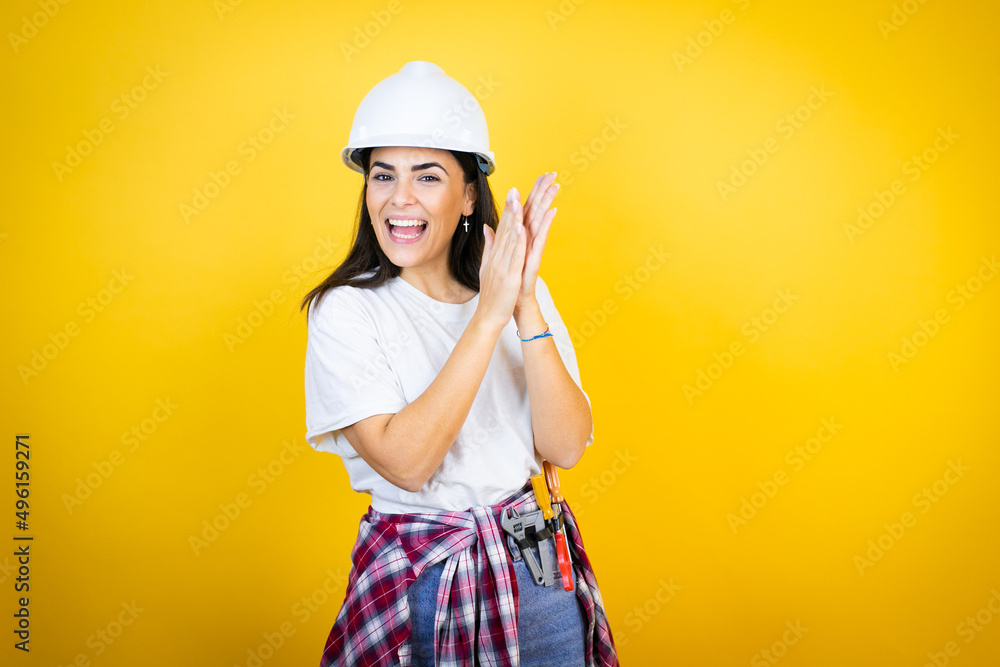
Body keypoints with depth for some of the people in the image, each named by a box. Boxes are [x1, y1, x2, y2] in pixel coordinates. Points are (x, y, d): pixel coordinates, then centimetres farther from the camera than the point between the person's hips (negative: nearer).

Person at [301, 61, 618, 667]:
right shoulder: (346, 310, -11)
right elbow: (404, 463, -22)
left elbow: (566, 447, -10)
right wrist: (489, 316, -25)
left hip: (538, 570, 3)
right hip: (417, 583, -3)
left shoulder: (522, 292, -1)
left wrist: (527, 308, -21)